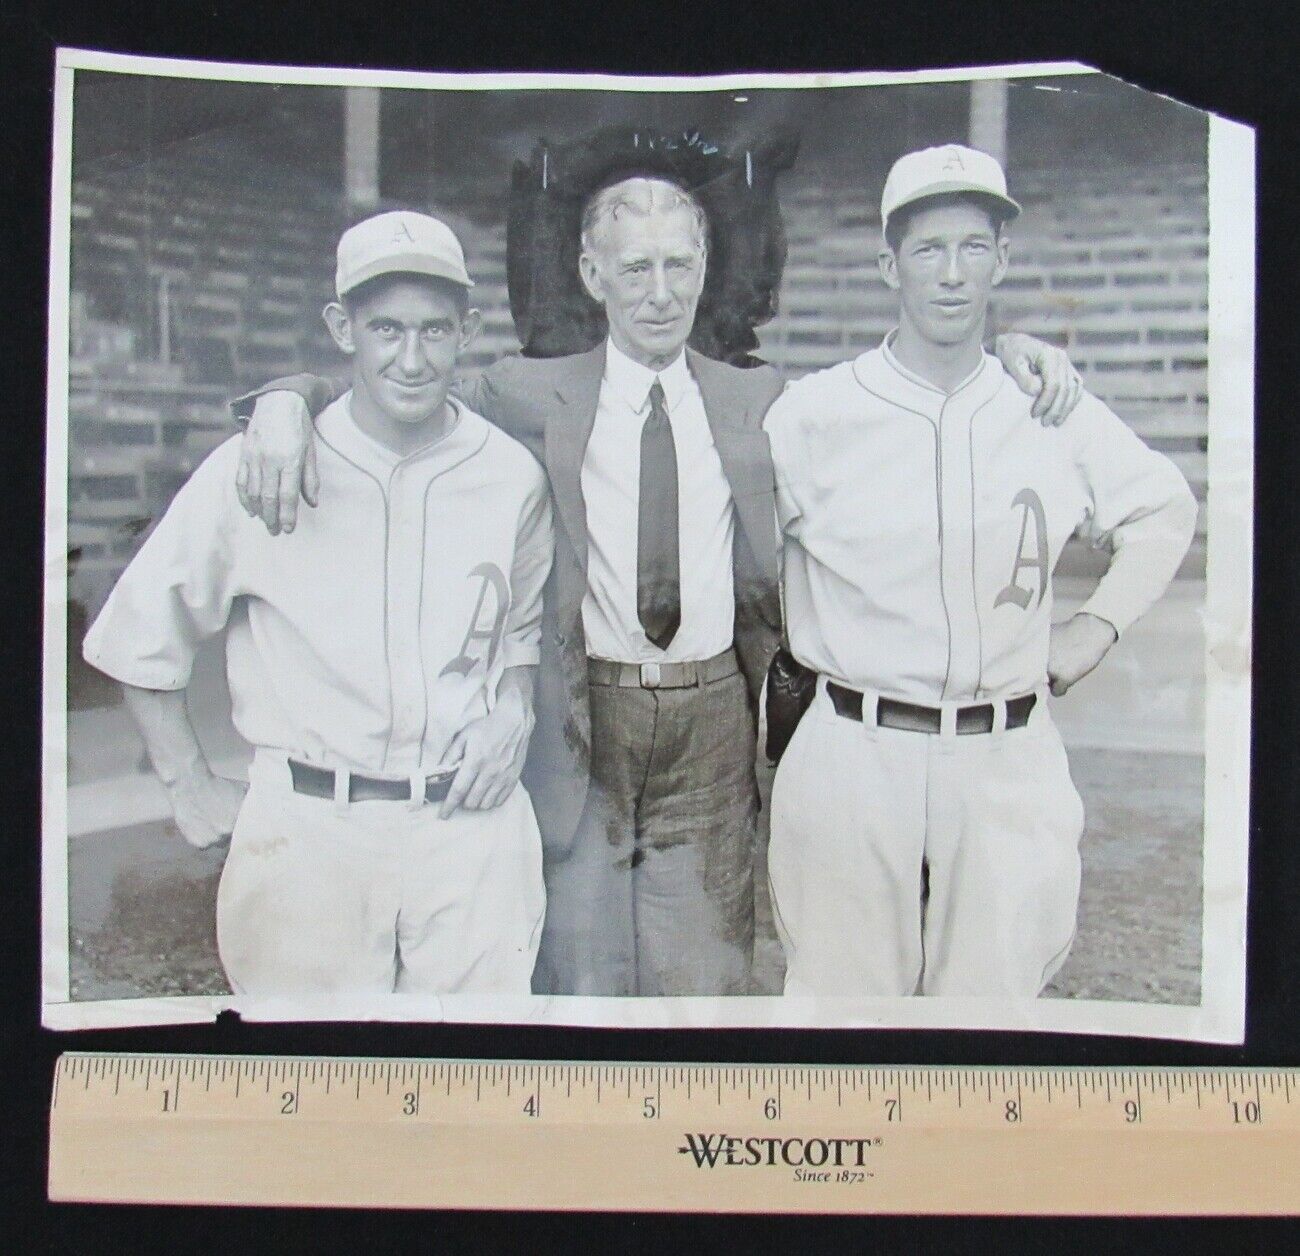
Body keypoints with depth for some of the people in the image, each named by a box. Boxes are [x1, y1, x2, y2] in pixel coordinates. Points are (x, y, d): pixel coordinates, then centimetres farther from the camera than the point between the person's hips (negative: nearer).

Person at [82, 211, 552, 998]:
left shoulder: (512, 478, 1)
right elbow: (138, 637, 4)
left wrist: (511, 718, 0)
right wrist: (192, 789, 5)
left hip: (472, 828, 2)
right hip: (304, 835, -1)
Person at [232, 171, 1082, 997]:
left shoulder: (762, 403, 10)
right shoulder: (531, 399, 3)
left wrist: (1007, 352, 1)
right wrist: (286, 402, -18)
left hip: (714, 728, 2)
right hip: (580, 726, -1)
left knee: (707, 983, 8)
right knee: (580, 984, 7)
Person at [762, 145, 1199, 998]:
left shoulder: (1061, 417, 5)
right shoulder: (814, 414, -2)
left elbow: (1164, 510, 21)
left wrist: (1099, 626, 10)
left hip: (1009, 763, 2)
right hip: (854, 757, -2)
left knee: (997, 988, 8)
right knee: (841, 992, 5)